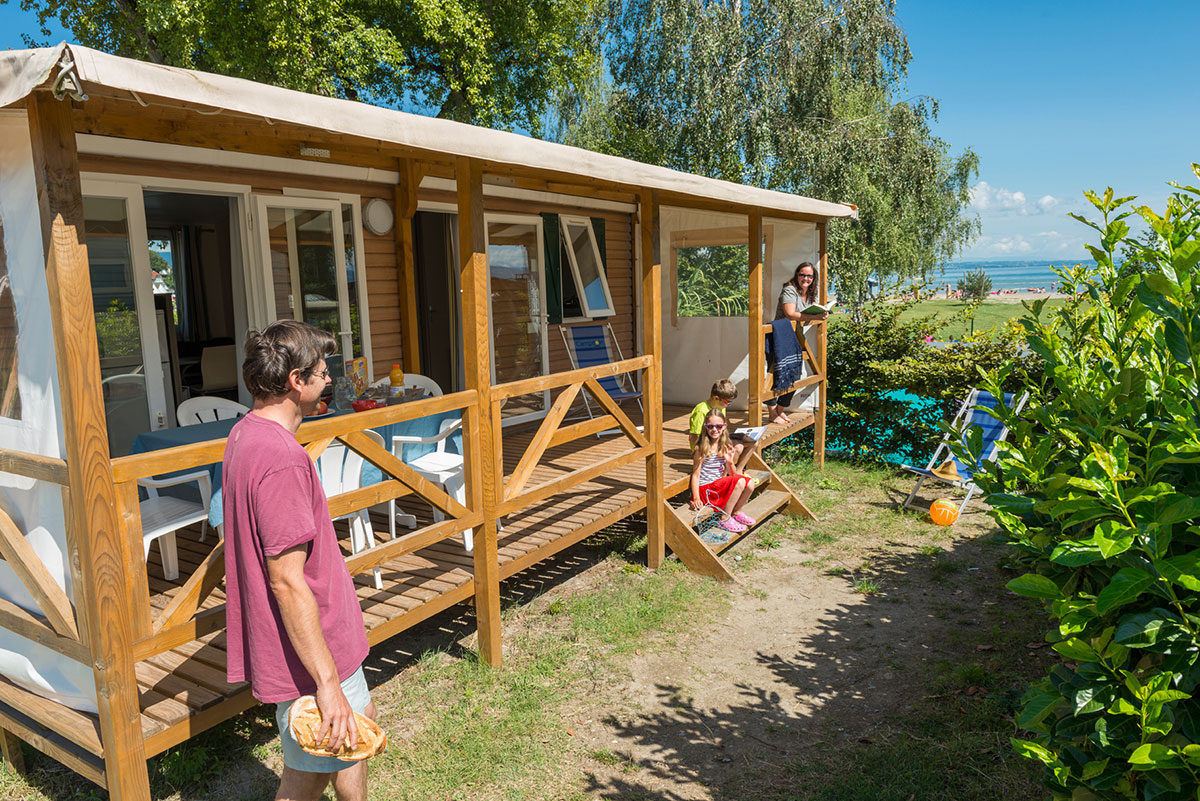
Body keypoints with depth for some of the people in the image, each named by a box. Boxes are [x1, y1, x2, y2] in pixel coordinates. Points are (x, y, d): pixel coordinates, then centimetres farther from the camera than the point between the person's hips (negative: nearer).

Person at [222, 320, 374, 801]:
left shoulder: (244, 435, 4)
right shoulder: (282, 461, -28)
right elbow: (287, 582, -29)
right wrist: (328, 683, -24)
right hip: (308, 653, -10)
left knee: (360, 724, 26)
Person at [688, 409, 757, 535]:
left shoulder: (726, 447, 7)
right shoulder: (701, 448, -10)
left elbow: (732, 474, 10)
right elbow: (695, 475, -10)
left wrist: (730, 462, -12)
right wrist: (696, 499, -19)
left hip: (720, 484, 6)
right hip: (706, 488, -6)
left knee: (750, 483, -14)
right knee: (740, 482, -24)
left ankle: (736, 512, 9)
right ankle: (725, 519, -13)